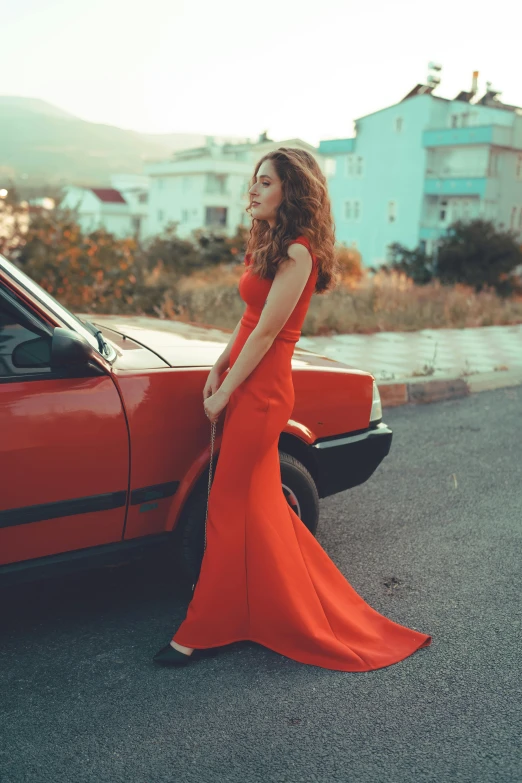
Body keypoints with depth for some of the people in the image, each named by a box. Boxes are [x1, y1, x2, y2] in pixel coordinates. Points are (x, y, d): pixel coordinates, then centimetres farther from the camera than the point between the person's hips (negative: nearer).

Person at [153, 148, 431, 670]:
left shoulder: (297, 254, -16)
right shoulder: (271, 245, 14)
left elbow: (266, 332, -18)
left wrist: (225, 392, -12)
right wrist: (217, 370, 6)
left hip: (261, 392, -10)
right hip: (247, 387, 10)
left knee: (232, 509, -1)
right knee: (258, 508, 18)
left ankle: (203, 631, 13)